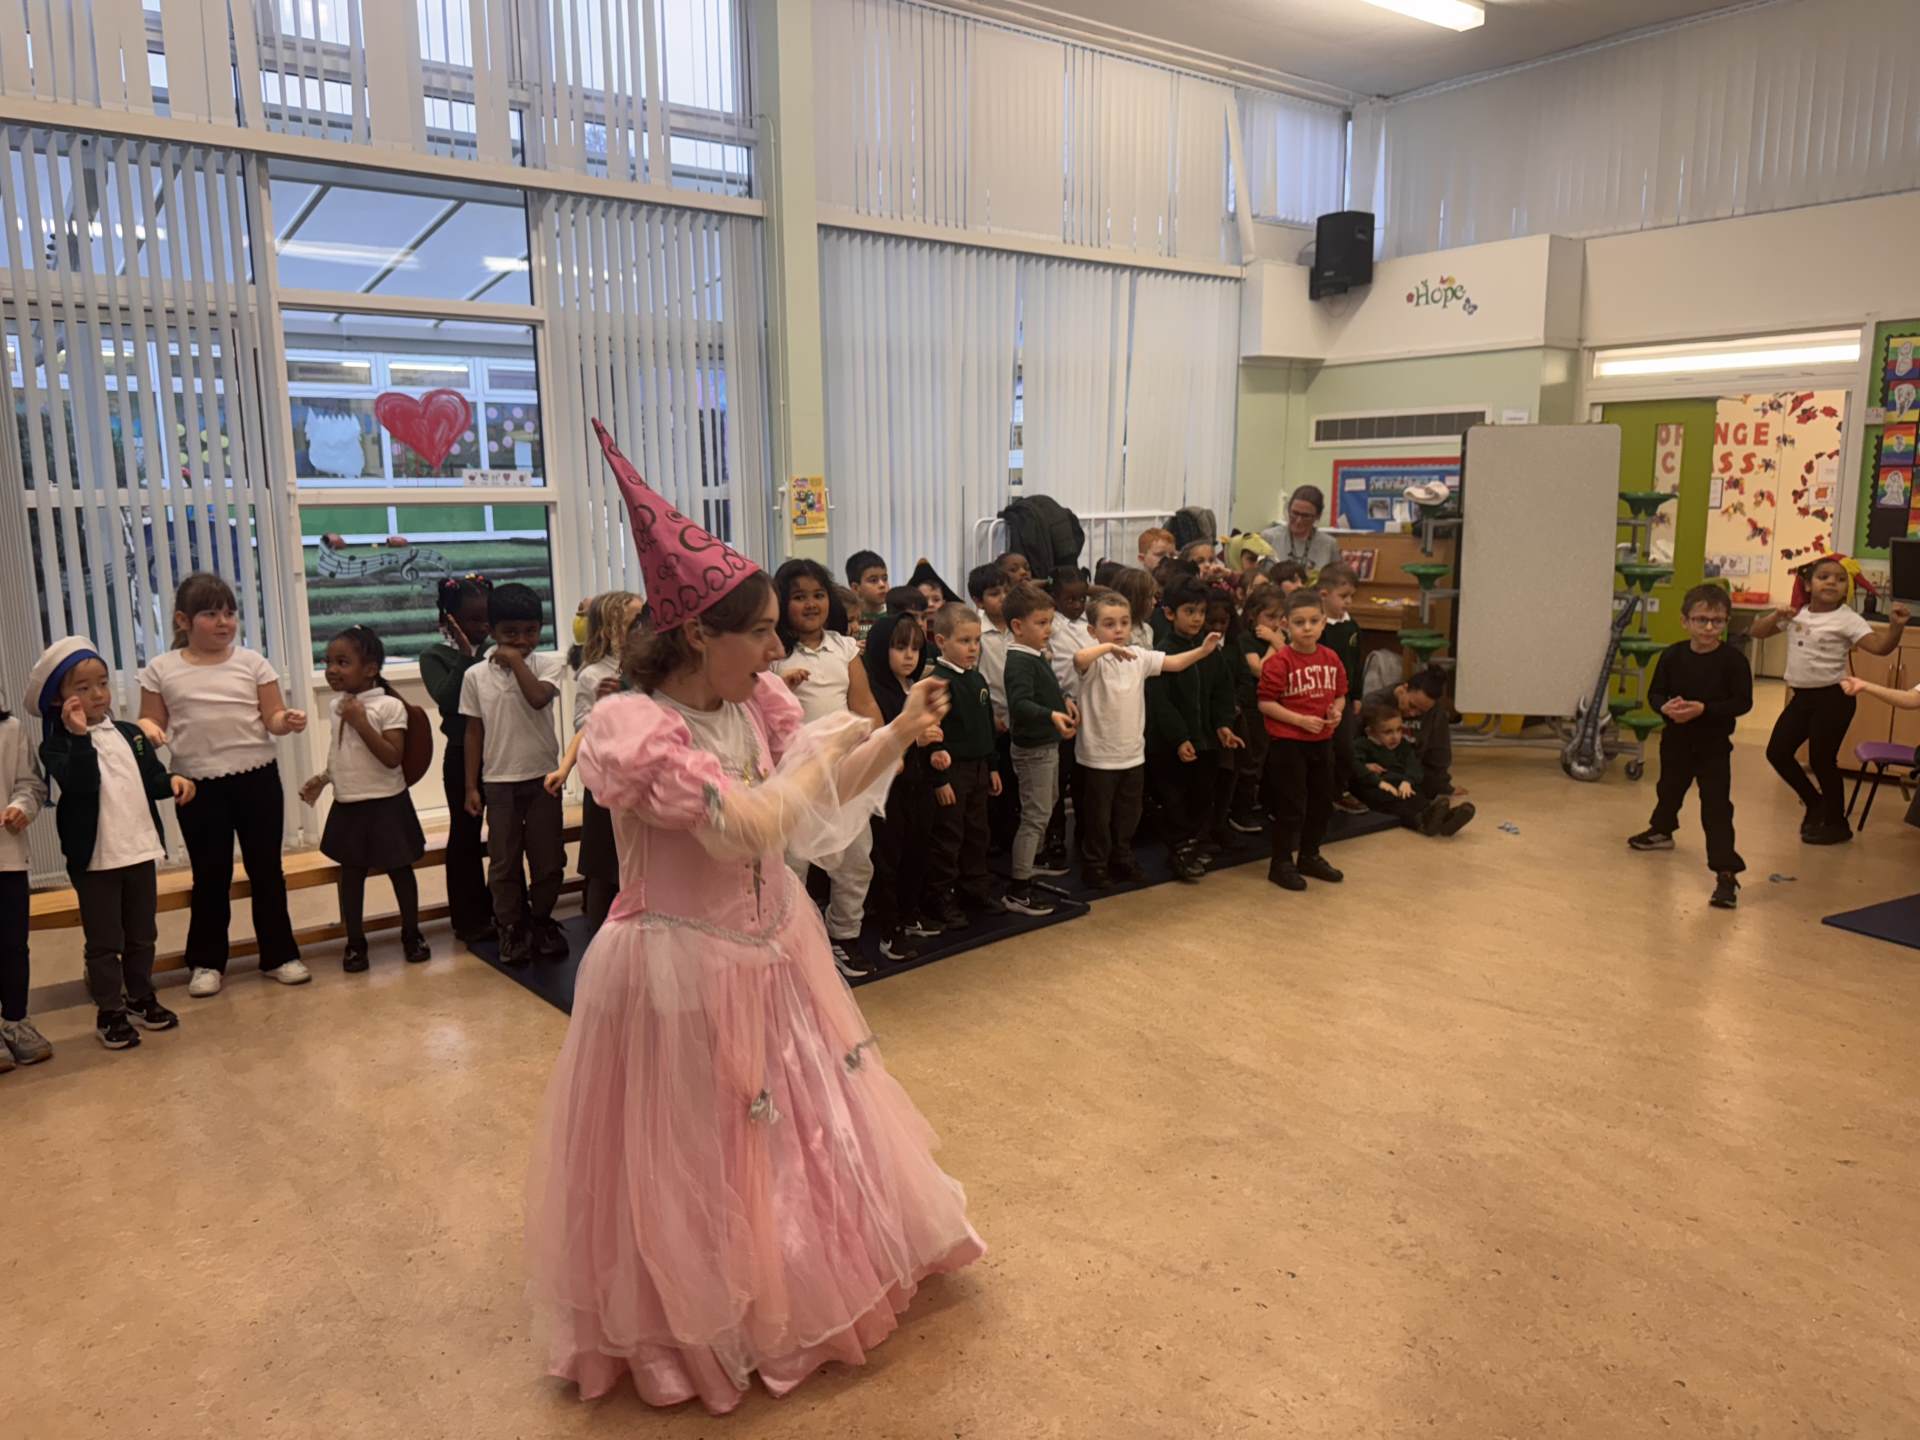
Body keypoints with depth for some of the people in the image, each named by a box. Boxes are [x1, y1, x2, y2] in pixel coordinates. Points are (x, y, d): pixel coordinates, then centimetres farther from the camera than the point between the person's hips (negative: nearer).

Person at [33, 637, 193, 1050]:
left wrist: (173, 781, -10)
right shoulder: (57, 745, -10)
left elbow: (151, 779, 11)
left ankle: (141, 998, 32)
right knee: (105, 941, 4)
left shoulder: (131, 735, 7)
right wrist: (79, 737, -34)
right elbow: (81, 785, -26)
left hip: (140, 850, 5)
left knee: (142, 934, 17)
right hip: (94, 858, -5)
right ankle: (109, 1012, 16)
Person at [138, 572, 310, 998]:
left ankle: (279, 954, 20)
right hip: (198, 785, -1)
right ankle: (206, 962, 22)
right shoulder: (161, 670, 0)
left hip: (257, 777, 1)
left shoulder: (252, 663, 1)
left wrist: (289, 721, -22)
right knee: (210, 876, 8)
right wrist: (146, 728, -18)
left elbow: (272, 719, 0)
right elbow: (153, 722, 5)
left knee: (266, 870, 9)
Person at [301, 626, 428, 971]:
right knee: (350, 874, 10)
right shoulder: (338, 705, 7)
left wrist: (361, 722, -25)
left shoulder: (389, 706, -15)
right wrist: (322, 779, 8)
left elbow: (392, 758, -22)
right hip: (347, 805, 6)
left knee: (399, 869, 8)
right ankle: (355, 942, 21)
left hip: (385, 804, -6)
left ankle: (412, 934, 23)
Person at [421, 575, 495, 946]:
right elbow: (447, 698, -20)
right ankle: (470, 919, 19)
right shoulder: (435, 656, -4)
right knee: (466, 835, 8)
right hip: (463, 754, -3)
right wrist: (466, 656, -22)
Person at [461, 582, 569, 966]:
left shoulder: (548, 663, -2)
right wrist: (471, 786, 3)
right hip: (498, 781, 1)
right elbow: (474, 732, 4)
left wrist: (516, 660, -13)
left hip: (542, 777, 0)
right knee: (503, 862, 8)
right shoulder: (476, 676, 1)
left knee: (548, 858, 8)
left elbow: (539, 697, -23)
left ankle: (542, 922, 27)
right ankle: (512, 928, 22)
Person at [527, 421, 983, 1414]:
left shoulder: (755, 699, -3)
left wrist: (900, 733, -5)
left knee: (799, 1123, 24)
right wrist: (828, 745, -21)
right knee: (696, 1157, 11)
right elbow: (749, 826, -35)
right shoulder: (637, 729, -27)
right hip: (684, 968, -8)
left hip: (769, 944, 8)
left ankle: (797, 1282, 49)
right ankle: (696, 1319, 36)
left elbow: (821, 794, 5)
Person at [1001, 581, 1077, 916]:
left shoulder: (1037, 656, 8)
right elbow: (1020, 704, -37)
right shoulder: (1019, 662, -23)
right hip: (1032, 748, -10)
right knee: (1034, 816, -7)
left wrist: (1063, 701, 10)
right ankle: (1018, 890, -4)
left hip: (1048, 744, 10)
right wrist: (1052, 715, -51)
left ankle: (1033, 860, 46)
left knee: (1044, 810, 26)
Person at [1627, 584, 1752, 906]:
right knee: (1670, 788, 27)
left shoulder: (1733, 659, -14)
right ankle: (1661, 830, 55)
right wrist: (1665, 707, -23)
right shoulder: (1672, 656, -6)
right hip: (1676, 739, 4)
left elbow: (1743, 702, -14)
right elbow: (1655, 692, -1)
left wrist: (1705, 709, -26)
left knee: (1716, 807, -10)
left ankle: (1726, 872, -10)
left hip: (1714, 745, -4)